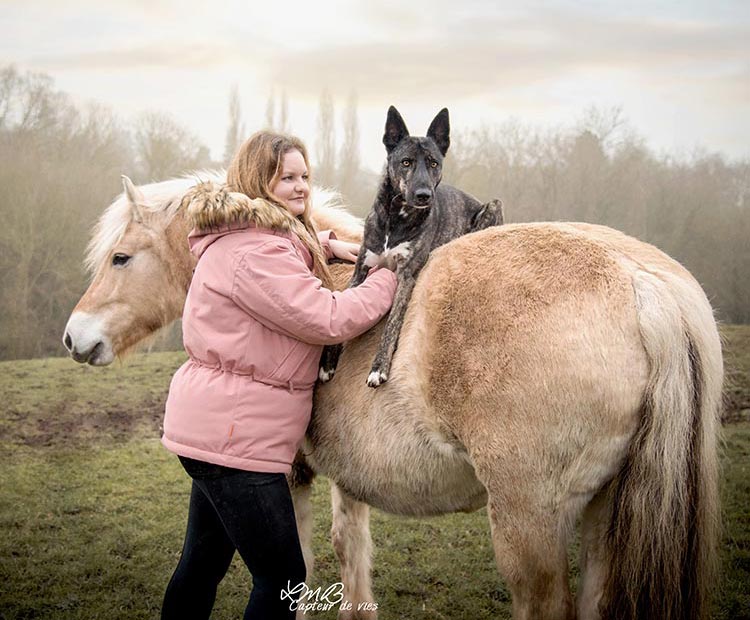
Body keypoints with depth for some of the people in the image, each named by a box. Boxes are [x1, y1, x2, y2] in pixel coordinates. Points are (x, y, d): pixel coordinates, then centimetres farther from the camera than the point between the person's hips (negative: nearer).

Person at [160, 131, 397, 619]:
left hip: (212, 428, 11)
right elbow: (330, 320, -22)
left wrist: (324, 244, 17)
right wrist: (390, 278, -9)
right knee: (282, 578, -2)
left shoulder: (246, 235, 13)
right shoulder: (254, 252, -19)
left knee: (203, 562, 20)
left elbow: (290, 246, 37)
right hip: (235, 437, -11)